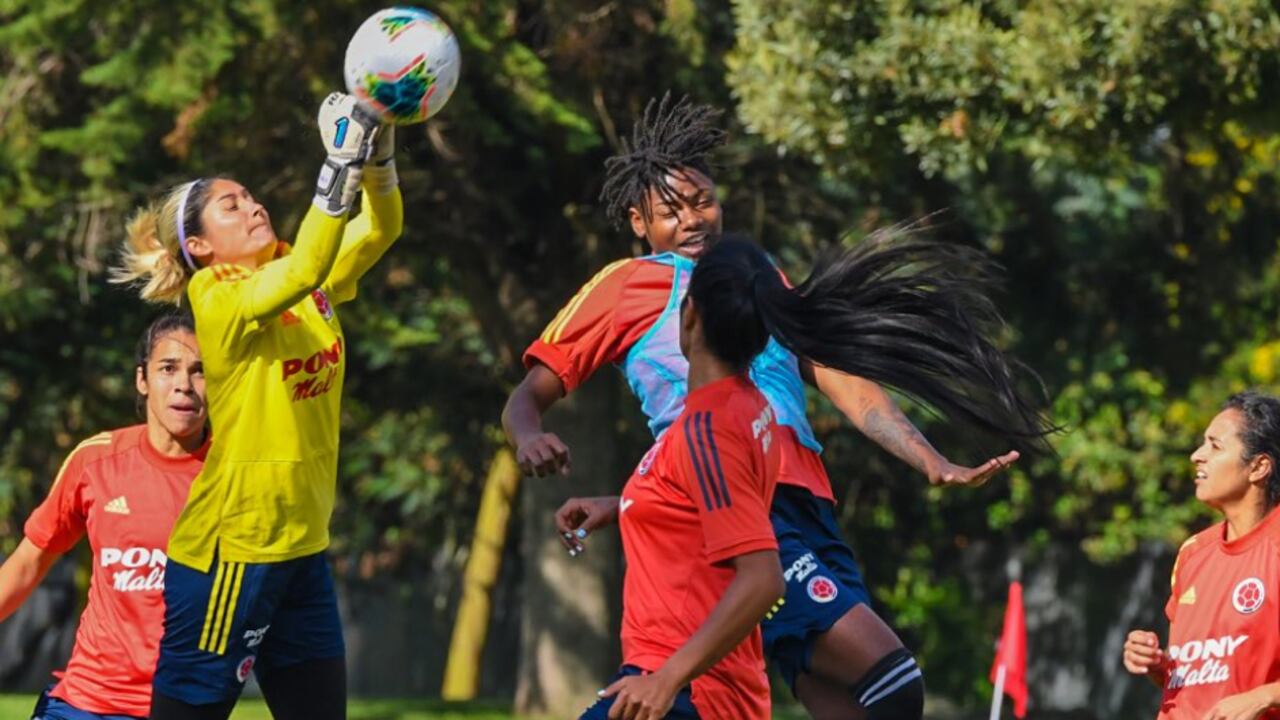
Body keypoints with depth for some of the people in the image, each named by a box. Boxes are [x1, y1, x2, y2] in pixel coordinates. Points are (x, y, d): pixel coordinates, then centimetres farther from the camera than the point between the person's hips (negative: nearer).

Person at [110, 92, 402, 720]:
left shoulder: (312, 289, 9)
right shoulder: (219, 302, -13)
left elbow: (379, 230, 2)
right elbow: (302, 272, -31)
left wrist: (377, 156, -17)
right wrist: (340, 164, -35)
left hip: (302, 547, 8)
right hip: (231, 549, -8)